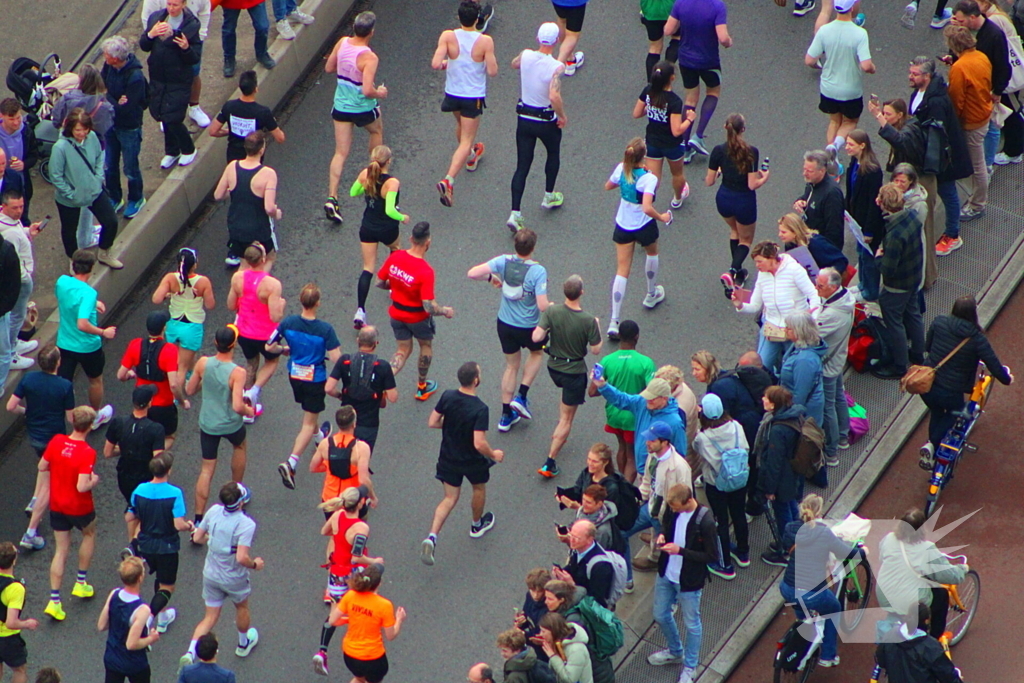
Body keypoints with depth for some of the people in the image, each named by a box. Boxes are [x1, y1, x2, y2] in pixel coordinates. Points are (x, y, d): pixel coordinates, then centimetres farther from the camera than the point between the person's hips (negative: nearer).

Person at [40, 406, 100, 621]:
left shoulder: (56, 441, -12)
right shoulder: (87, 453, -27)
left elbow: (42, 466, 0)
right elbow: (82, 487, -30)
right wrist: (94, 480, -9)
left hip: (57, 505, 4)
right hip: (80, 507, -4)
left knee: (61, 550, 13)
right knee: (89, 534, 29)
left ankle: (54, 600, 9)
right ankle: (81, 583, 35)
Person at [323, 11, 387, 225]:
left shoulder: (342, 43, -9)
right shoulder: (369, 58, -27)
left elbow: (329, 68, 6)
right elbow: (367, 91, -30)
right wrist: (380, 93, -10)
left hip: (341, 106, 4)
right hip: (363, 108, -4)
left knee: (341, 152, 8)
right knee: (377, 130, 31)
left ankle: (332, 197, -4)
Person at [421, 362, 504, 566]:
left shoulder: (447, 397, -16)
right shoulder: (480, 409, -31)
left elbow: (432, 423, -7)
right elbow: (479, 443, -31)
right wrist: (494, 455, -12)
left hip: (448, 457, 4)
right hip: (473, 461, -4)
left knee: (450, 498, 15)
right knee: (479, 489, 28)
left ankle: (431, 537, -3)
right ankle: (477, 525, 52)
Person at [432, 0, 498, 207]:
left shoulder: (448, 37, -17)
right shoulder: (485, 41, -20)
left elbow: (435, 64, -22)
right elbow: (492, 71, -17)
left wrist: (446, 63, 0)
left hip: (452, 94, 3)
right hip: (474, 97, -3)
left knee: (461, 123, 34)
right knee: (466, 140, 3)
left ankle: (471, 155, 60)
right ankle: (449, 180, -16)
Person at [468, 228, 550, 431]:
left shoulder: (504, 261, -15)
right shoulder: (538, 271, -26)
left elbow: (472, 273, -19)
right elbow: (542, 306, -28)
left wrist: (491, 277, 0)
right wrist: (552, 306, -4)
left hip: (505, 323, 3)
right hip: (528, 328, -3)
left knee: (511, 365, 23)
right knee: (537, 353, 31)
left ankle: (506, 415, 27)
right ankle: (521, 396, 20)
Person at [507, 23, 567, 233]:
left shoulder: (525, 56, -9)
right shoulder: (556, 67, -23)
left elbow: (514, 64, 16)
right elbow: (555, 97, -34)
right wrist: (562, 116, -17)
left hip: (524, 119, 3)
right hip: (547, 120, -3)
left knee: (522, 166, 6)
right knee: (553, 154, 28)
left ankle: (515, 213, -3)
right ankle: (549, 196, 42)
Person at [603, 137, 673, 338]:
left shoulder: (622, 169, -12)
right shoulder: (649, 178, -28)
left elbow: (608, 186, 7)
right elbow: (647, 208, -36)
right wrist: (662, 218, -19)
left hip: (623, 225, 3)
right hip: (644, 226, -3)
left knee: (622, 272, 6)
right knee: (652, 253, 32)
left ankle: (614, 322, -2)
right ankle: (652, 295, 52)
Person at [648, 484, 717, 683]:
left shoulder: (704, 522, -29)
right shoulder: (672, 509, -11)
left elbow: (713, 557, -23)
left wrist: (681, 551, -29)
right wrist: (662, 535, -12)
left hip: (689, 581, -7)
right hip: (666, 574, 7)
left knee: (691, 624, 13)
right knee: (661, 615, 23)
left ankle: (689, 667, 34)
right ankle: (675, 652, 51)